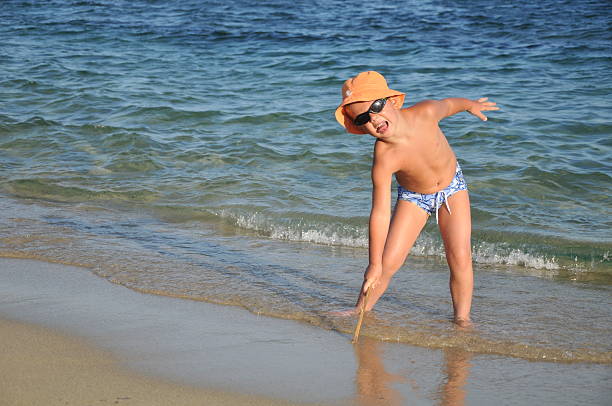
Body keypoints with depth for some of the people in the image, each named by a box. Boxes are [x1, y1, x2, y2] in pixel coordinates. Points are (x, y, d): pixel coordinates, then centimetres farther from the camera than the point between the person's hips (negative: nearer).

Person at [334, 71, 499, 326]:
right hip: (413, 198, -2)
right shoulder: (384, 159, -35)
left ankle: (462, 317, 4)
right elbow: (380, 215, -32)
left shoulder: (425, 112, -30)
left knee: (460, 258, -10)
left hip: (453, 187, 2)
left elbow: (447, 105, -4)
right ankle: (361, 310, 14)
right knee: (388, 262, -7)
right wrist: (374, 264, -30)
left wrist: (471, 105, 17)